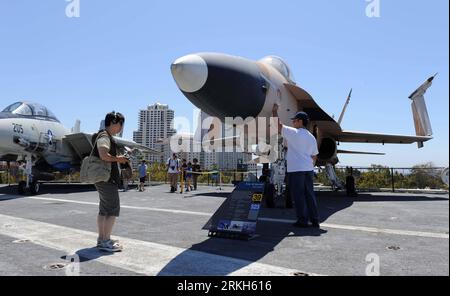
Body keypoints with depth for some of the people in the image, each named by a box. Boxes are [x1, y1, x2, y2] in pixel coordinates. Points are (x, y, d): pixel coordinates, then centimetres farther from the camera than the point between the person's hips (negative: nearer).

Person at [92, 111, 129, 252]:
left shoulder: (108, 137, 19)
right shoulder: (104, 136, -14)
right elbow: (104, 156, -29)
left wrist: (120, 158, 12)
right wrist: (118, 159, -14)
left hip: (104, 178, 11)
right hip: (107, 179, -11)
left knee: (104, 210, 15)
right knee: (113, 210, -7)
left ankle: (101, 239, 23)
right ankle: (105, 242, -3)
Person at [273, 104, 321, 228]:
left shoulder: (293, 133, -7)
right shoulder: (312, 137, 14)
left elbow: (278, 125, -2)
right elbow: (314, 156, 17)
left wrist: (275, 111, 11)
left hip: (296, 169, -7)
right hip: (308, 169, 7)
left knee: (298, 196, -1)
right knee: (310, 195, 11)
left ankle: (303, 220, 3)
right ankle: (315, 220, 15)